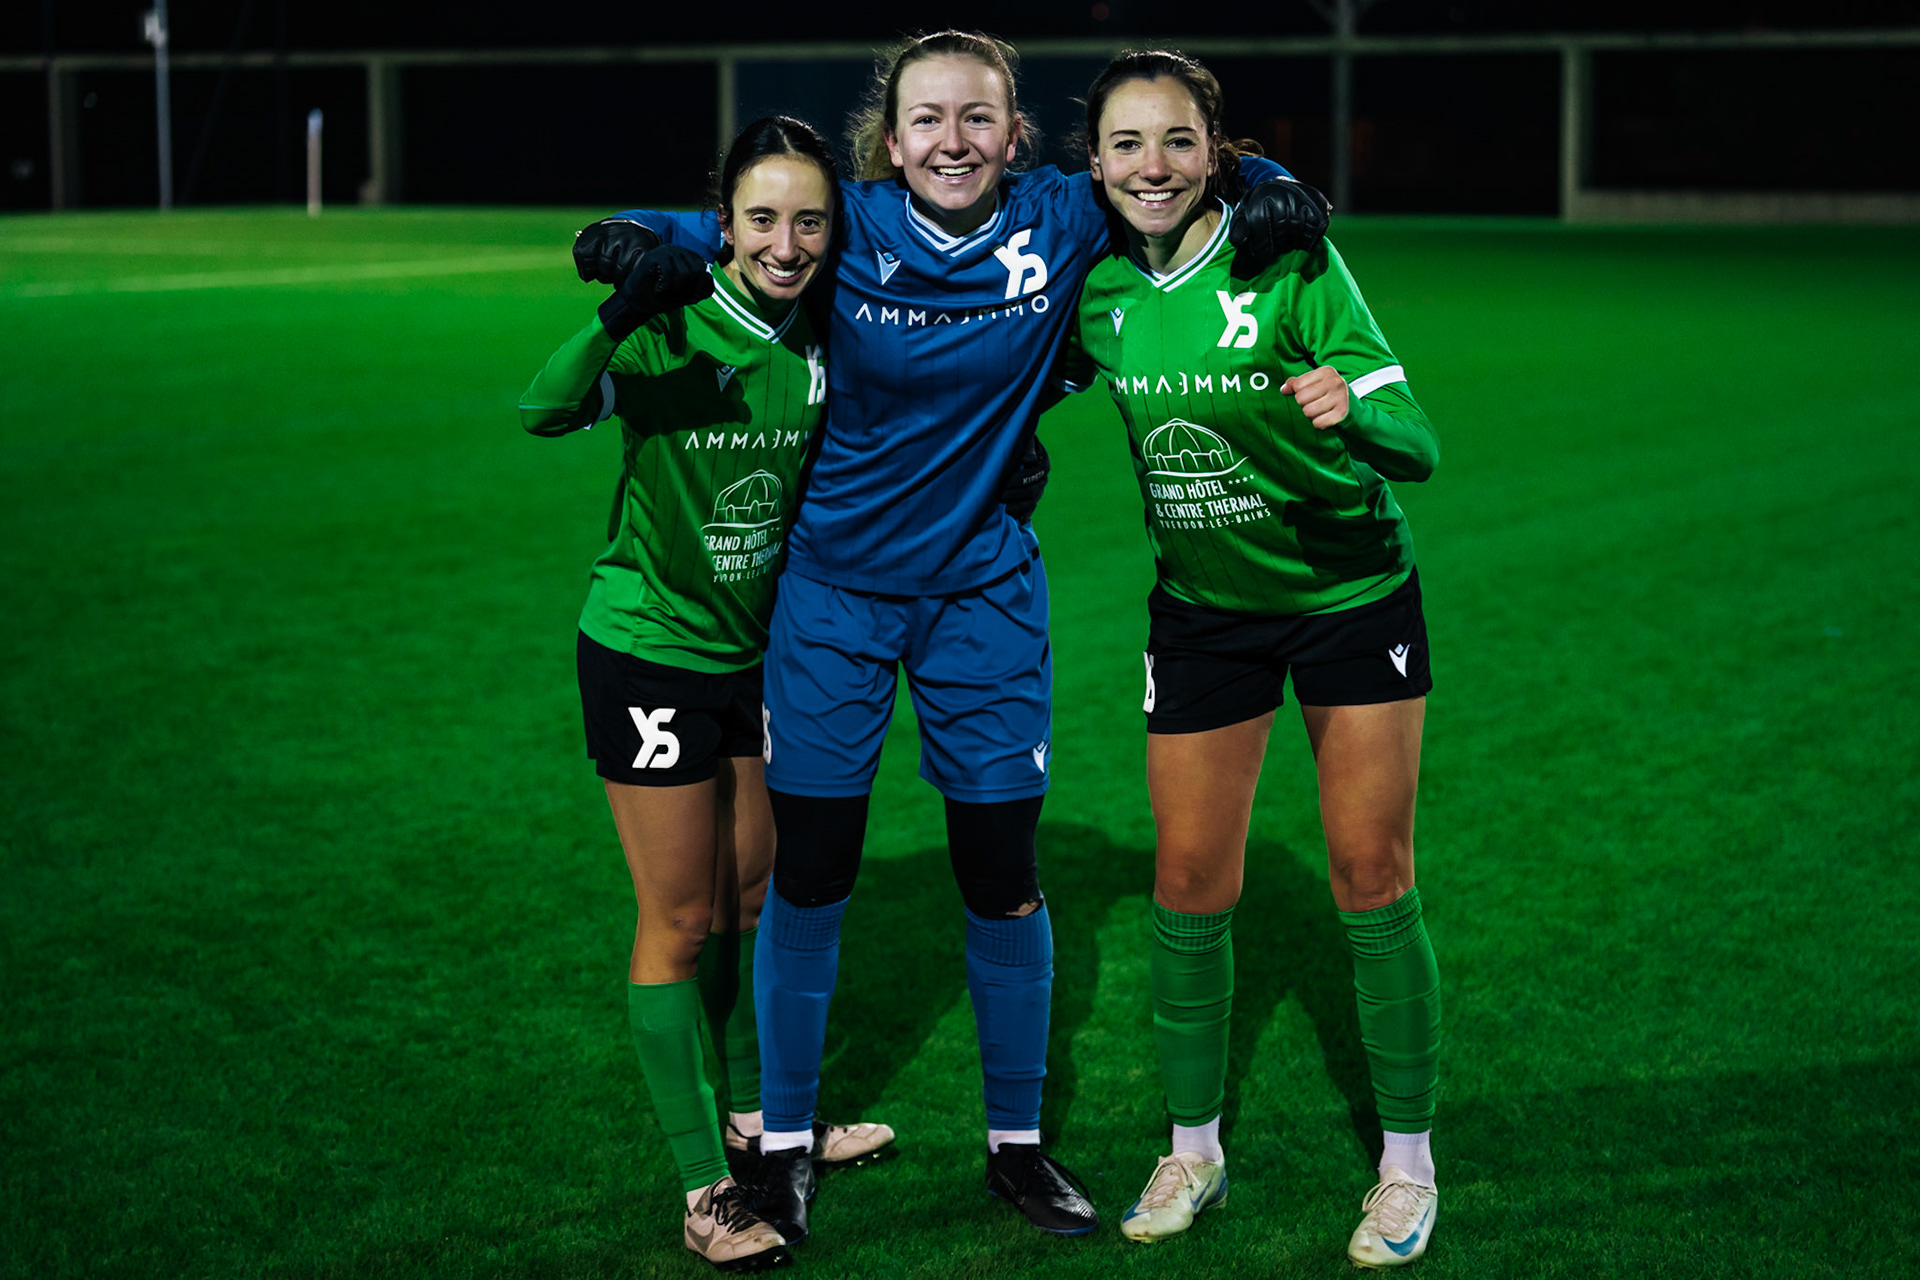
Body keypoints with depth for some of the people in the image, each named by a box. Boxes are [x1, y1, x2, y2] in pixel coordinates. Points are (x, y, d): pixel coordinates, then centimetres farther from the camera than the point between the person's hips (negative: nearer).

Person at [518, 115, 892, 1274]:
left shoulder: (823, 334, -7)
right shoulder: (676, 328, -22)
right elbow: (546, 412, -38)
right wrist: (618, 319, -56)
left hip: (760, 648, 5)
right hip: (651, 650, -5)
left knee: (754, 894, 20)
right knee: (680, 920, 2)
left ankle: (757, 1112, 40)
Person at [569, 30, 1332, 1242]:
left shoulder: (1062, 222, -9)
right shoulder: (847, 228, -11)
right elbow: (714, 232, 1)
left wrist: (1274, 190, -13)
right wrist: (633, 236, -20)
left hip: (985, 593, 1)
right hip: (835, 592, -1)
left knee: (1003, 878, 5)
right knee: (809, 871, 6)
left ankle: (1017, 1142, 24)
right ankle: (784, 1141, 22)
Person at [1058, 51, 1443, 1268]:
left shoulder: (1291, 262, -20)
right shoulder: (1100, 288, -8)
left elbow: (1416, 442, -24)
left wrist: (1350, 409, -44)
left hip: (1351, 596, -3)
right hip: (1203, 608, 3)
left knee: (1371, 877, -1)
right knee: (1190, 883, 4)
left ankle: (1408, 1164, 13)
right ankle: (1193, 1148, 22)